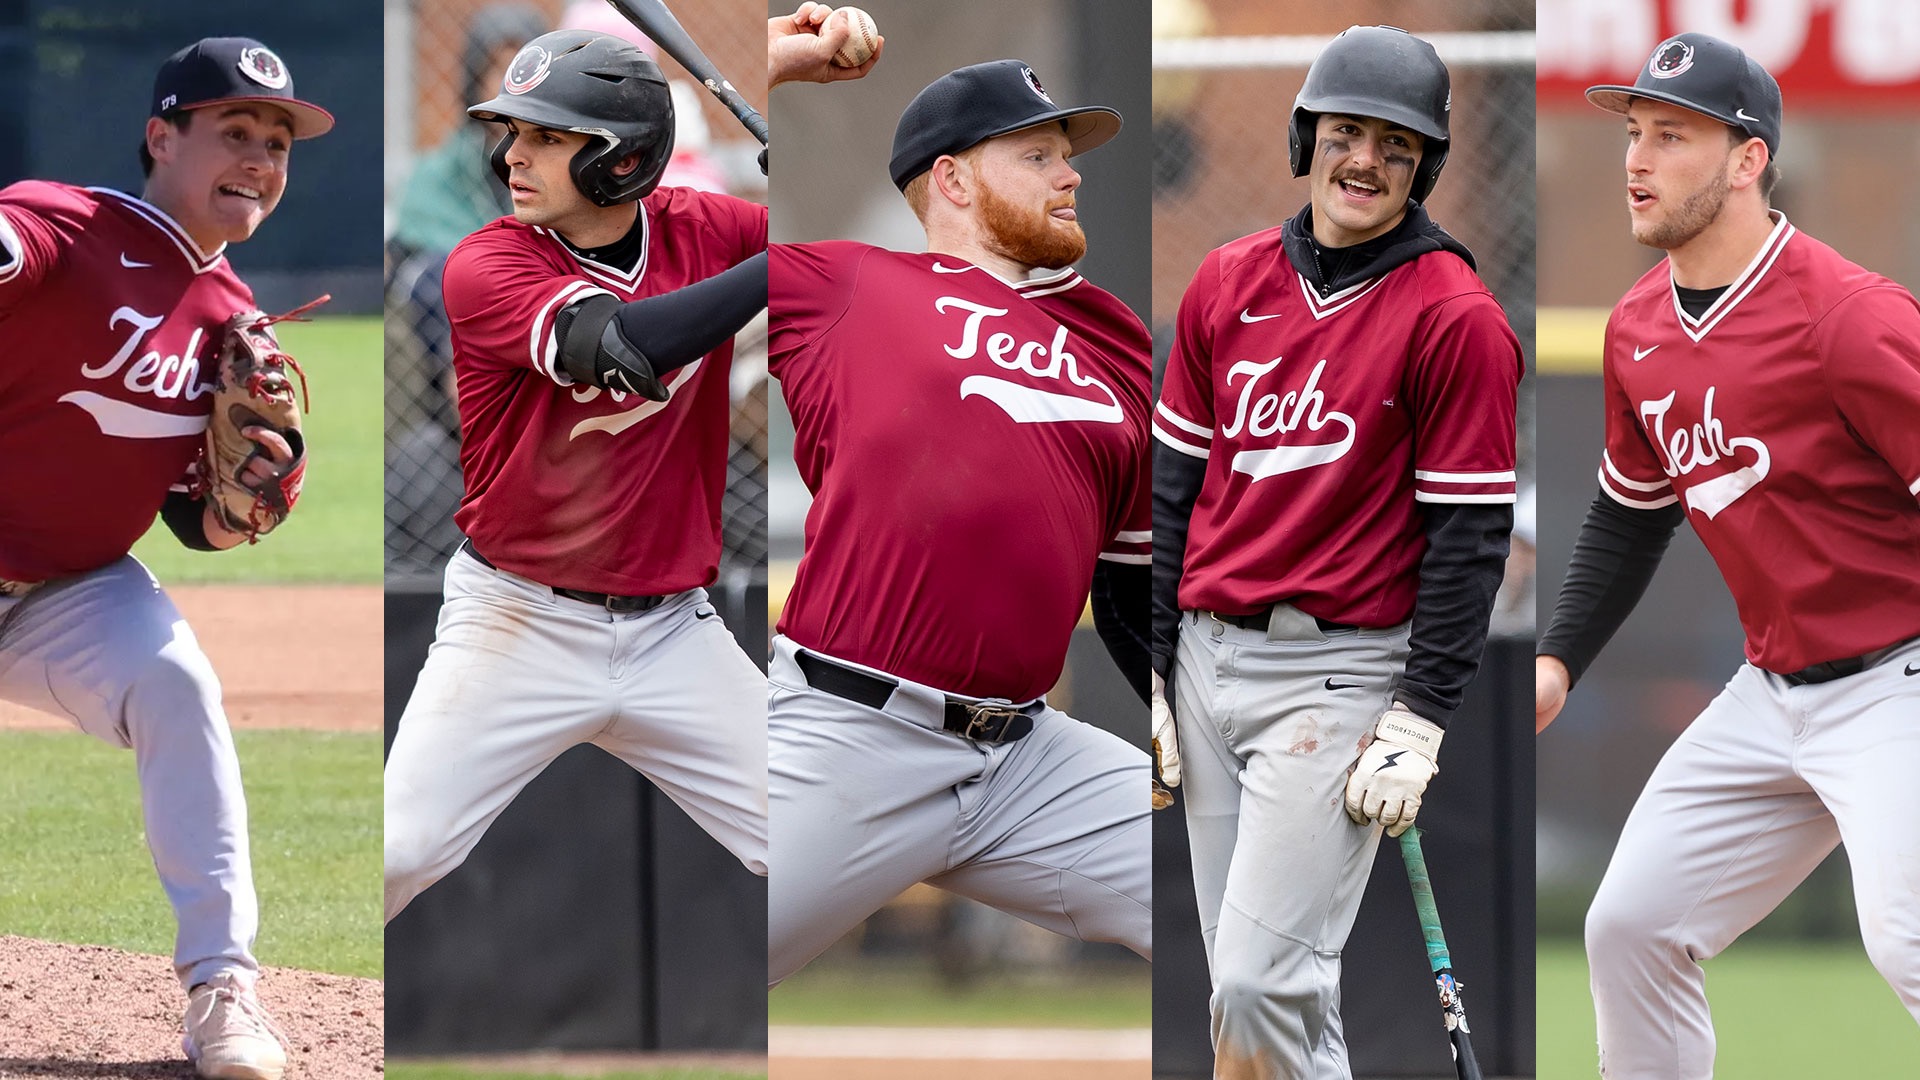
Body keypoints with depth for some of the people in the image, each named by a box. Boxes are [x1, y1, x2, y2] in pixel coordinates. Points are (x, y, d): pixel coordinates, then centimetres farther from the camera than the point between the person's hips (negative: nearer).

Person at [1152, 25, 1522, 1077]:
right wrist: (1147, 670, 9)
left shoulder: (1456, 318, -8)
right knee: (1248, 982, 10)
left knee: (1260, 983, -15)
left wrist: (1416, 728, -12)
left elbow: (1470, 536, -8)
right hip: (1207, 662, 6)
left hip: (1338, 671, -6)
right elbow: (1174, 484, 13)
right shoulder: (1227, 280, 9)